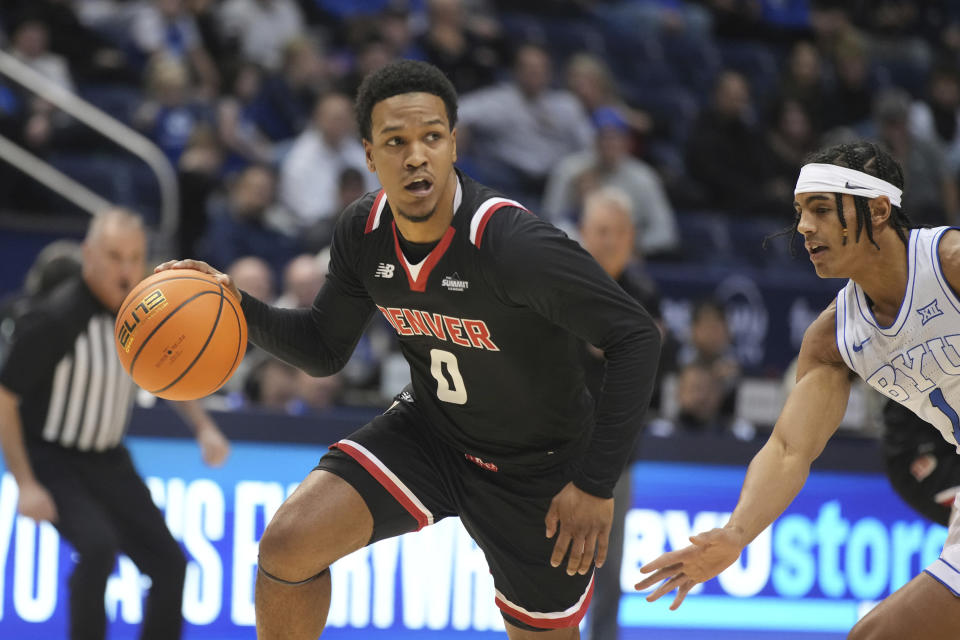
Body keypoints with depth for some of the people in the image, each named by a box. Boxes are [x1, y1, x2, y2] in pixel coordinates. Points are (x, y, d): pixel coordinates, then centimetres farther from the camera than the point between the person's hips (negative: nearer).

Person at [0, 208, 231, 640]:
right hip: (51, 460, -7)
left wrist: (203, 426, 2)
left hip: (108, 461, 7)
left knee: (169, 564, 2)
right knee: (98, 545, -30)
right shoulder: (56, 318, -23)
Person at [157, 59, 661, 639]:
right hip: (430, 432, 4)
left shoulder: (514, 243, -32)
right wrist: (239, 308, -14)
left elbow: (636, 337, -27)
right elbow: (326, 349, 5)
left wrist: (596, 484, -26)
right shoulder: (363, 232, -12)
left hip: (537, 470, -4)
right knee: (288, 546, -16)